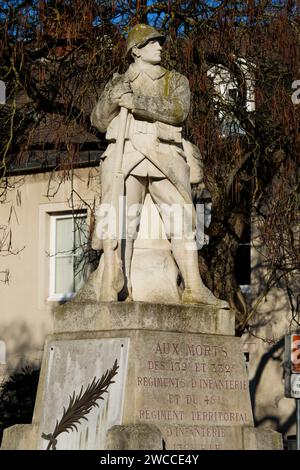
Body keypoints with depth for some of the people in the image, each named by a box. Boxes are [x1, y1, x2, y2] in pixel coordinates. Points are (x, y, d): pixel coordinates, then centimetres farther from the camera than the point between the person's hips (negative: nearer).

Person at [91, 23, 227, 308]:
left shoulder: (176, 81, 17)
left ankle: (193, 288, -9)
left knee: (182, 219, -8)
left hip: (163, 158, 1)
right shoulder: (118, 83, 18)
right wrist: (112, 98, -7)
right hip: (126, 156, -1)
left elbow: (178, 111, -4)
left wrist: (138, 103, -14)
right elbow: (99, 122, 12)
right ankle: (113, 289, -10)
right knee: (120, 224, -8)